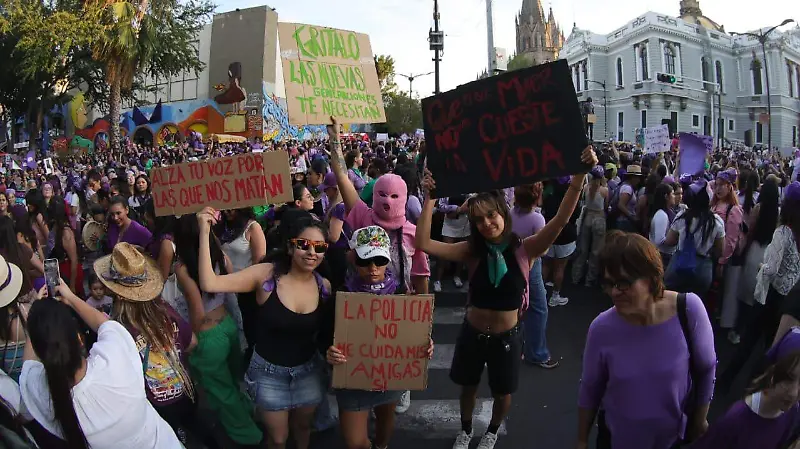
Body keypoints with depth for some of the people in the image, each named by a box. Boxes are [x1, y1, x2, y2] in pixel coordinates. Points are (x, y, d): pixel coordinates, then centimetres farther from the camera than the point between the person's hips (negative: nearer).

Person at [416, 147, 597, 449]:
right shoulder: (472, 251, -13)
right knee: (469, 387, 23)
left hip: (507, 336, -1)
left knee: (503, 393, 20)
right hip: (472, 333, 1)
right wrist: (430, 199, -29)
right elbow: (423, 244, -23)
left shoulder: (524, 250, -16)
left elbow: (561, 219, -29)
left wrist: (580, 175, -39)